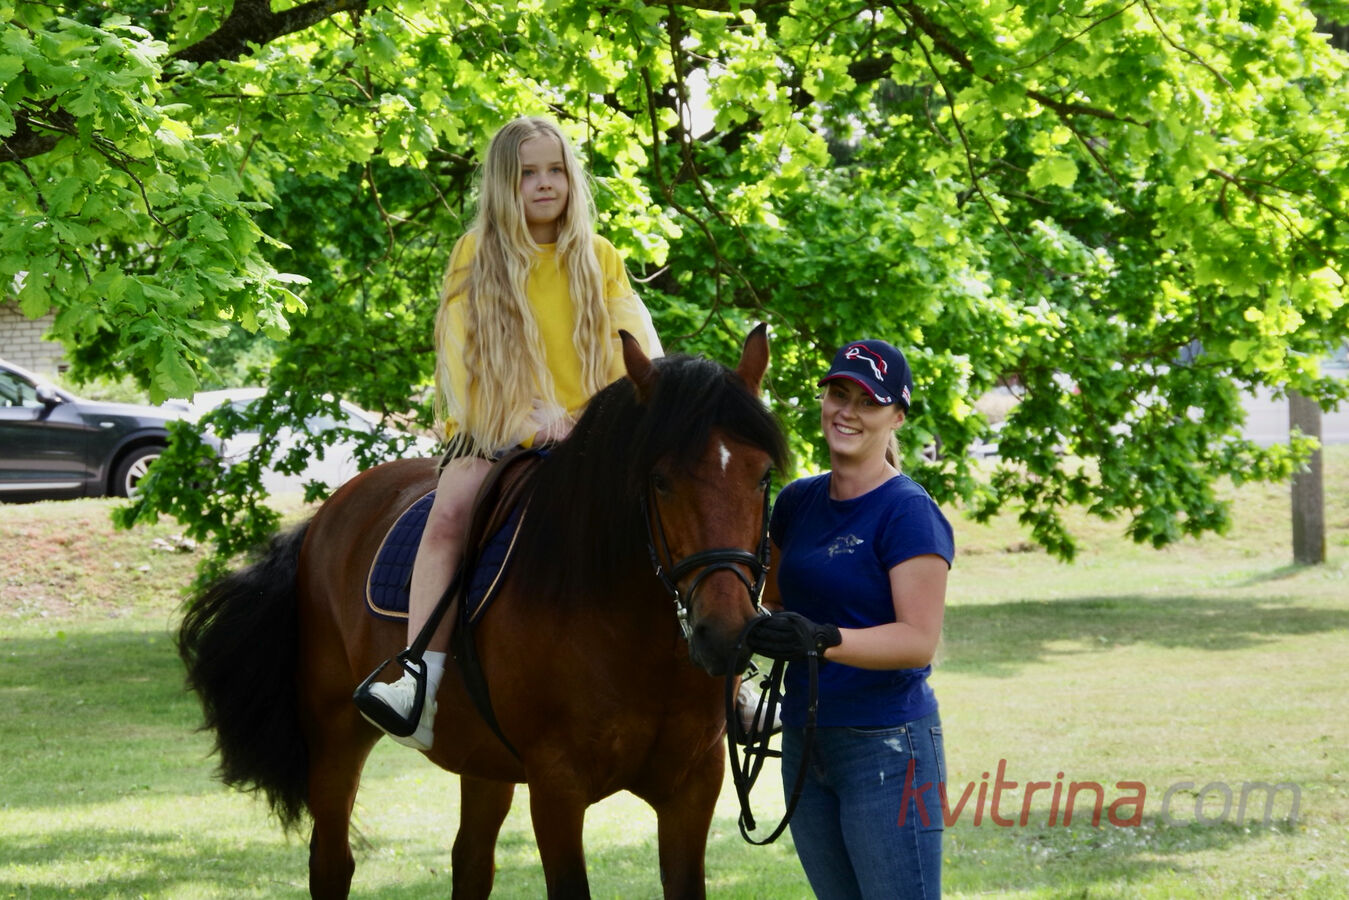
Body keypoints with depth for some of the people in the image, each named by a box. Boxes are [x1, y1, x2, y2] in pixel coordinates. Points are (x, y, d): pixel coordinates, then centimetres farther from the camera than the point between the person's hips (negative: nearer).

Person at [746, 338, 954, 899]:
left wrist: (824, 641, -32)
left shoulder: (909, 513, -12)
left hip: (886, 746, -8)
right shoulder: (799, 501, 10)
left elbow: (920, 640, -19)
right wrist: (753, 628, 4)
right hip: (806, 742, 8)